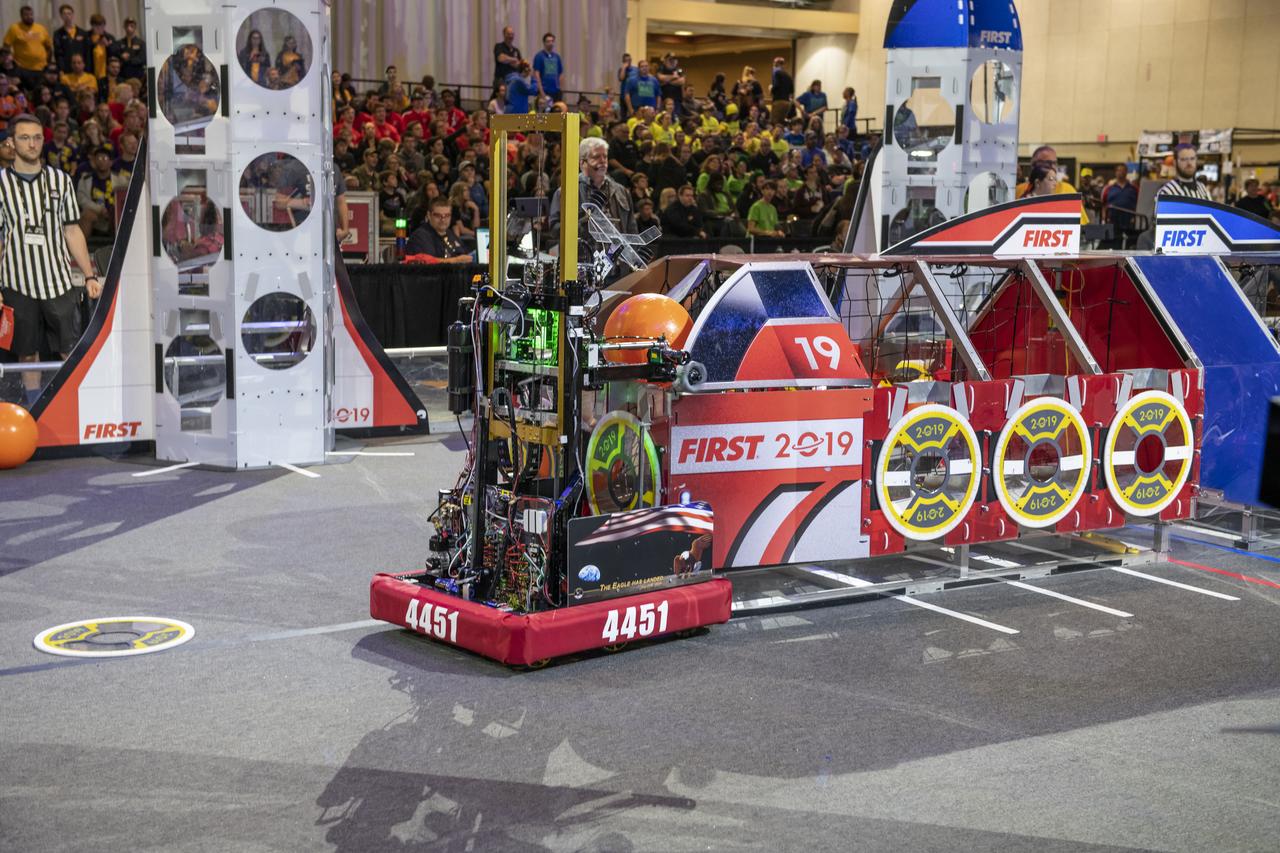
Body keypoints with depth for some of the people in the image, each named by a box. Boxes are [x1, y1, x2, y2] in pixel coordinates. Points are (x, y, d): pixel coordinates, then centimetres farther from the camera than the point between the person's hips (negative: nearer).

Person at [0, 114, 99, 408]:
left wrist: (90, 275, 6)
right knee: (28, 354, 7)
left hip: (59, 282, 1)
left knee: (72, 352, 0)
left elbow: (72, 231, 11)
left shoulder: (60, 180, 7)